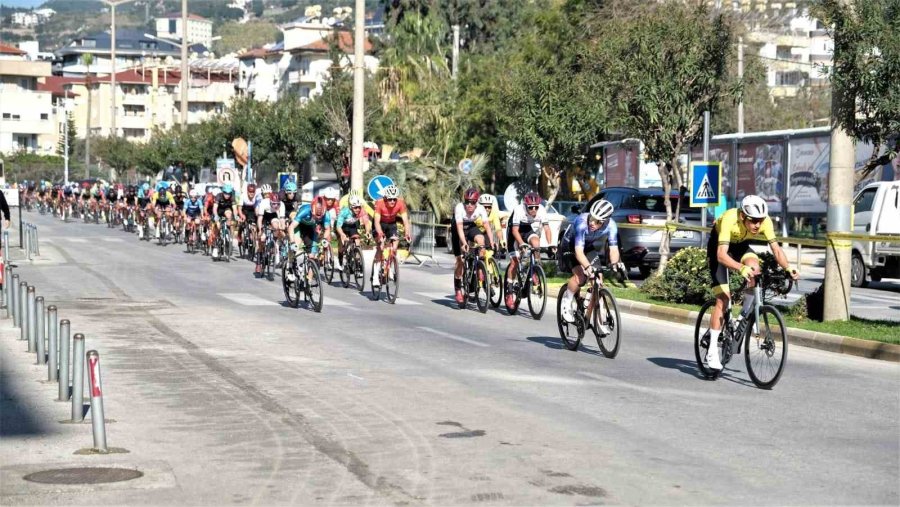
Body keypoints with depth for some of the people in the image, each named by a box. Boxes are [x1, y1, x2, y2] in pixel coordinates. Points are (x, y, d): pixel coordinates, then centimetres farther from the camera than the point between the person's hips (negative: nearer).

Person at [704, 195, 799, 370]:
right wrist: (742, 268, -61)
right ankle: (712, 352, -10)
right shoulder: (730, 219, -39)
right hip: (719, 247, -4)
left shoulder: (765, 221, -28)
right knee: (723, 298, -14)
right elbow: (721, 255, -45)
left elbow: (776, 249, -27)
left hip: (740, 246, 4)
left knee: (754, 266, -30)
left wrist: (788, 268, -45)